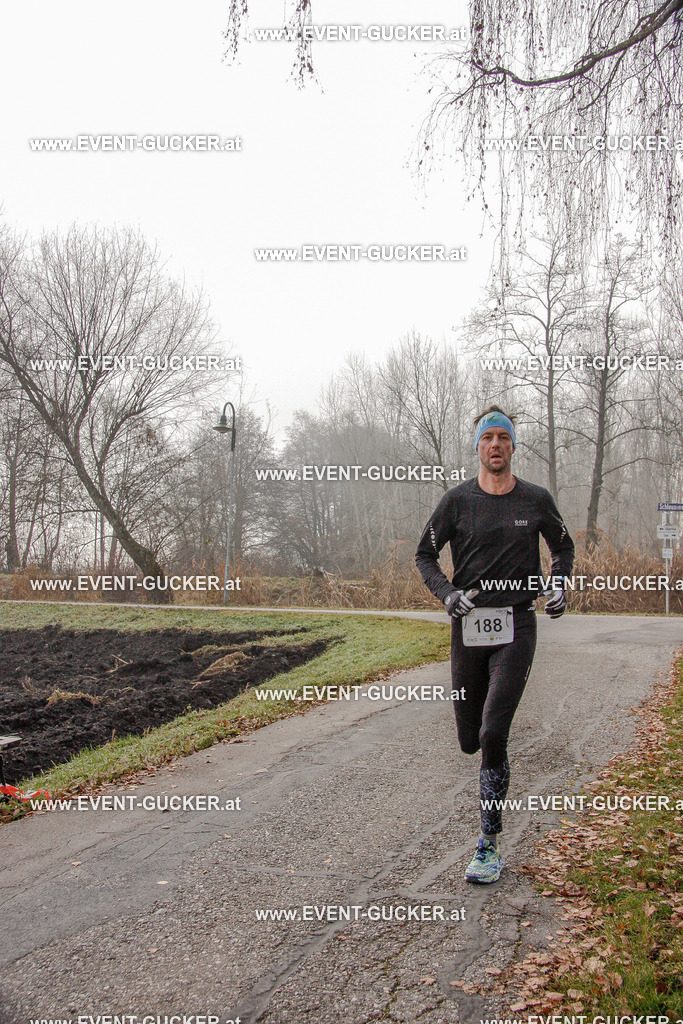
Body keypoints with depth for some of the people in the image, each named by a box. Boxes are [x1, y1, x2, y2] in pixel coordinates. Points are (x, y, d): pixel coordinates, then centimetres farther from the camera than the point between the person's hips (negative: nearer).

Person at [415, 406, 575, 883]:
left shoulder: (537, 500, 2)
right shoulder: (458, 500, 1)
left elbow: (564, 546, 19)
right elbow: (425, 554, 9)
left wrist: (559, 584, 1)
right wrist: (446, 592, -8)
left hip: (516, 628, -1)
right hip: (468, 626, 2)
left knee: (493, 735, -14)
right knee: (470, 741, 9)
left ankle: (490, 845, -2)